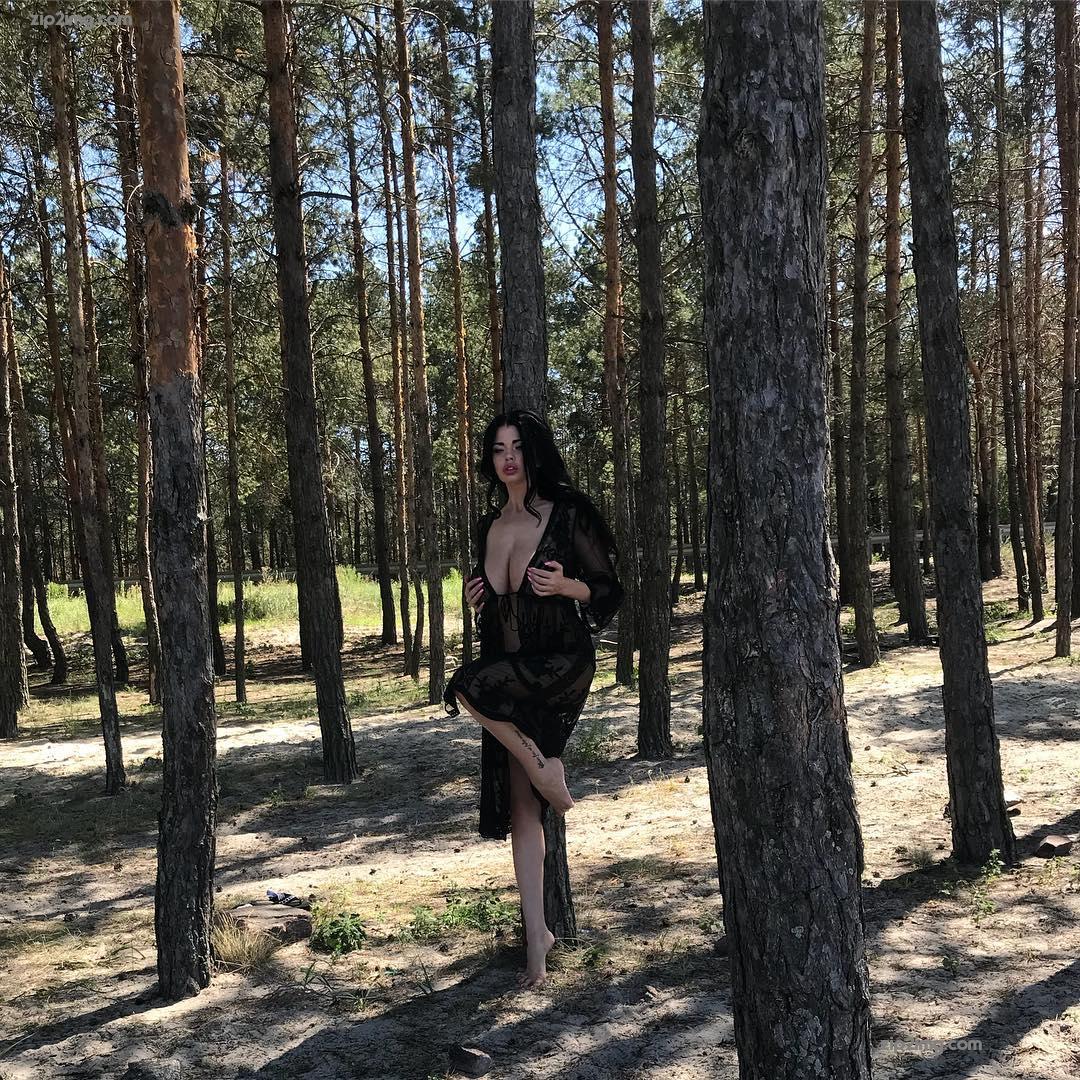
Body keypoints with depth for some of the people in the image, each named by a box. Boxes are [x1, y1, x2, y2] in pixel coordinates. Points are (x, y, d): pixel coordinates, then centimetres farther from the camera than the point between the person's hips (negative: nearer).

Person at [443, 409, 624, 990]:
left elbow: (610, 591, -4)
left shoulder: (568, 516, -6)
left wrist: (566, 585, -22)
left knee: (468, 687, -30)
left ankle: (547, 769, -7)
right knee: (520, 805, 2)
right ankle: (536, 938, 12)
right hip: (508, 678, 5)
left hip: (562, 665, -5)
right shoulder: (488, 526, 11)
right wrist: (476, 598, 1)